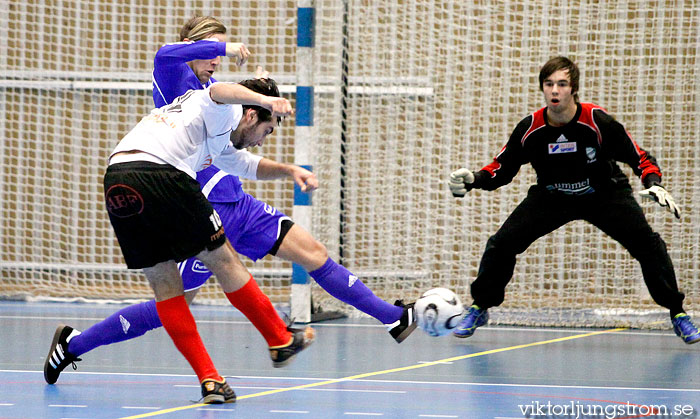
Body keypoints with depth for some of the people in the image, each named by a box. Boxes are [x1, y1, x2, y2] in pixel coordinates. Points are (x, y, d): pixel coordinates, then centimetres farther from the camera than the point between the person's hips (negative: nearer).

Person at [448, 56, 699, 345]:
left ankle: (677, 313, 0)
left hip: (604, 194, -2)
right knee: (501, 243, -12)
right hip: (550, 197, 2)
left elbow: (640, 158, -17)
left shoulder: (599, 122, -26)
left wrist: (654, 185, -35)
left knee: (648, 244, -18)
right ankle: (479, 308, 11)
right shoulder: (530, 129, -19)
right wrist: (473, 180, -23)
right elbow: (502, 168, -5)